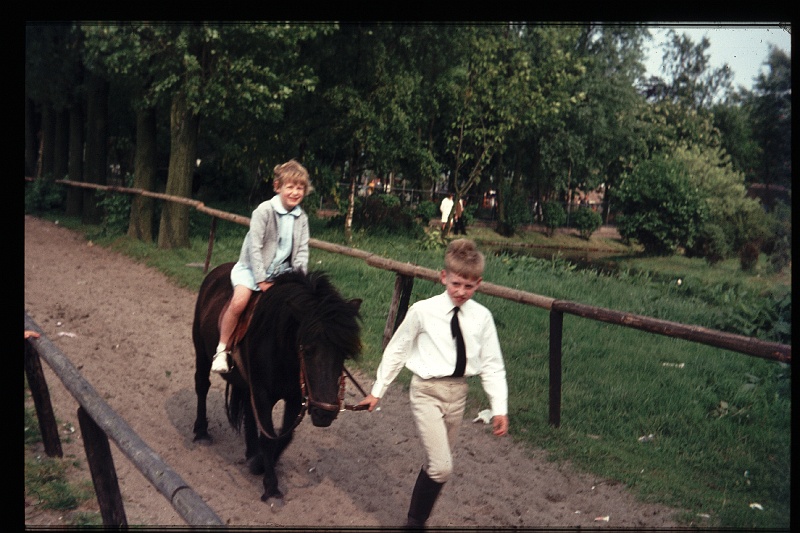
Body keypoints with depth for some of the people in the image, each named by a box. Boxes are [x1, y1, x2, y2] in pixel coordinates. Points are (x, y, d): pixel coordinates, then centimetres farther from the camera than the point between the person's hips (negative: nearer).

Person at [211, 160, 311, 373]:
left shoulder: (301, 218, 2)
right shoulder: (264, 210, -13)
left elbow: (302, 251, 4)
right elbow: (254, 247, -15)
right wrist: (262, 280, -17)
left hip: (283, 271, 5)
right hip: (252, 269, -5)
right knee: (239, 301, -27)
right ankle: (221, 350, -14)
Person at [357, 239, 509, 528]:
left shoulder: (482, 317, -2)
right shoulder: (423, 311, -11)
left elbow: (492, 365, 2)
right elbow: (397, 350, -2)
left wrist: (500, 408, -3)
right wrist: (377, 391, 2)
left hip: (458, 392, 4)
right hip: (428, 392, -4)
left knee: (436, 463, 16)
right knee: (442, 467, -13)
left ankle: (418, 517, 35)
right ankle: (415, 522, 9)